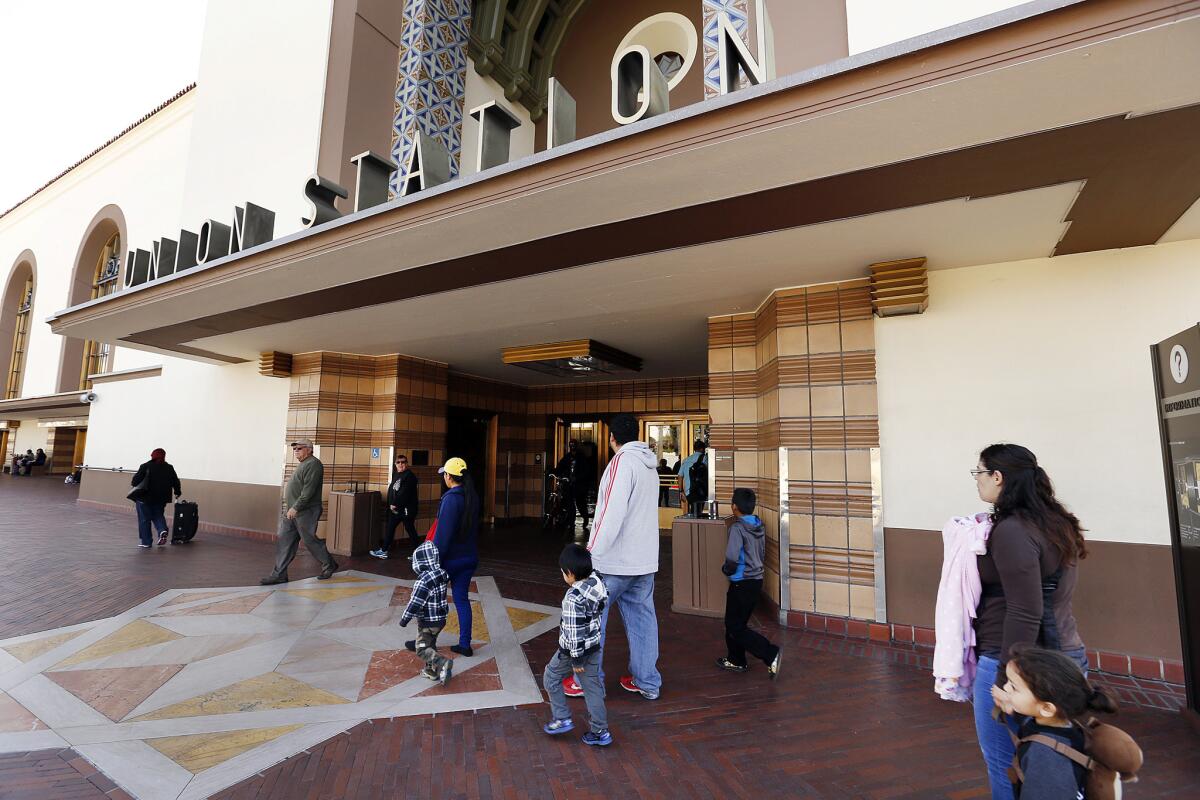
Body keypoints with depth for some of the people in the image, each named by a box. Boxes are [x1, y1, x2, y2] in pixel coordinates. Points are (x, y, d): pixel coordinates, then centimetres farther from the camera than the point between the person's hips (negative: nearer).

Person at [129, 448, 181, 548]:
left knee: (144, 519, 8)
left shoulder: (145, 466, -10)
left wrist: (132, 483, 12)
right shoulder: (169, 468, 2)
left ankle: (146, 541, 12)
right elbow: (175, 482, 6)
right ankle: (162, 530, -7)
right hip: (161, 498, 3)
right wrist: (177, 492, 21)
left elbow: (136, 480, -12)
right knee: (158, 516, 20)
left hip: (145, 498, -3)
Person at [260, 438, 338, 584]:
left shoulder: (313, 464, -15)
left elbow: (308, 490, -22)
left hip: (305, 512, -10)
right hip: (292, 511, 10)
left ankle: (329, 565, 17)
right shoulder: (303, 464, 18)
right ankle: (279, 574, 12)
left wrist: (295, 508, -23)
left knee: (310, 540, 0)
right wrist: (289, 508, 19)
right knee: (284, 541, 7)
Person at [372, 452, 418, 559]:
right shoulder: (395, 474, 12)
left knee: (410, 530, -1)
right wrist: (390, 504, 5)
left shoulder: (409, 475, -14)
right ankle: (383, 551, 23)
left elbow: (404, 493, -20)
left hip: (406, 508, -8)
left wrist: (395, 504, -15)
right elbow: (391, 489, 14)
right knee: (389, 529, 12)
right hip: (394, 507, 8)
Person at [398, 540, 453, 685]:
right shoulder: (442, 574, -2)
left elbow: (415, 603, -22)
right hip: (441, 619, 8)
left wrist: (405, 618, -10)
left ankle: (443, 663, -16)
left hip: (427, 622, -8)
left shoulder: (423, 581, -25)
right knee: (431, 644, 23)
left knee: (422, 649, 1)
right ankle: (432, 671, 30)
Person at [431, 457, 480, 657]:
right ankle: (465, 645, 16)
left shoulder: (451, 498, -20)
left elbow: (443, 533, -21)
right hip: (469, 557, 7)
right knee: (462, 599, 13)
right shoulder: (473, 497, 4)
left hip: (450, 558, -6)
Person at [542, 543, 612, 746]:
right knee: (592, 688, 17)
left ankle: (562, 719, 26)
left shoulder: (573, 598, -31)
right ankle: (600, 732, 25)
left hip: (573, 649, -7)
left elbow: (574, 631, -26)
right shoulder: (597, 582, -10)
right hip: (593, 646, 7)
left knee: (551, 678, 19)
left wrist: (576, 660, -18)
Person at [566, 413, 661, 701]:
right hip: (645, 559, 8)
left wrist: (593, 551, -19)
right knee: (641, 618, 14)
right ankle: (647, 682, 22)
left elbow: (613, 512, -23)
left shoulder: (622, 461, -15)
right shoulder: (649, 466, 11)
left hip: (615, 560, -8)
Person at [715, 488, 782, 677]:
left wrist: (725, 569, -7)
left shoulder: (737, 528, -21)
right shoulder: (759, 526, 4)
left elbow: (732, 560, -27)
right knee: (736, 622, 20)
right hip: (756, 580, 9)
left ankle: (771, 654, -6)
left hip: (741, 583, -9)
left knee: (735, 628, 2)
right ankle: (736, 660, 29)